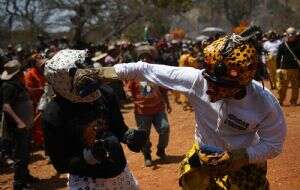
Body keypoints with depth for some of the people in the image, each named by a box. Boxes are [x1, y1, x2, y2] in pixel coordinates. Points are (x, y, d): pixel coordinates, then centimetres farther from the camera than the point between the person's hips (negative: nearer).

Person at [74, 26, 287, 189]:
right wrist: (112, 71, -21)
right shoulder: (197, 79, -28)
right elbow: (148, 69, -20)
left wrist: (242, 157, -32)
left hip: (245, 162, -2)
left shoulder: (266, 104, -31)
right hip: (203, 156, 2)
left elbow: (274, 145, -17)